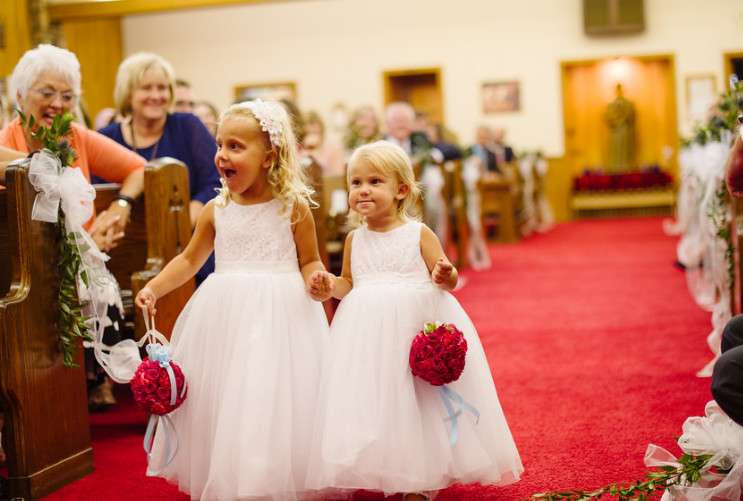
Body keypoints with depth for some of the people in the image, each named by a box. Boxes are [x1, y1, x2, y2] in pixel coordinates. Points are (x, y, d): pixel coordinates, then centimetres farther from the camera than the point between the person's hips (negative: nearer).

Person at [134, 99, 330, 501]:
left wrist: (316, 278, -20)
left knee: (275, 401, -5)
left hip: (281, 315, -3)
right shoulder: (216, 210, 6)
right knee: (221, 403, 7)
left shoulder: (293, 207, -3)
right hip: (226, 314, 4)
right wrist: (154, 287, 1)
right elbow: (189, 259, 14)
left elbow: (309, 261, 2)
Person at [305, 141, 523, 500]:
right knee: (373, 400, 4)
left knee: (418, 401, 0)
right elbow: (349, 283, 17)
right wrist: (330, 287, -3)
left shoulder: (418, 234, -3)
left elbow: (447, 279, -2)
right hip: (368, 330, 3)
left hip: (416, 323, -3)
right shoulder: (355, 239, 8)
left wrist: (444, 276, -25)